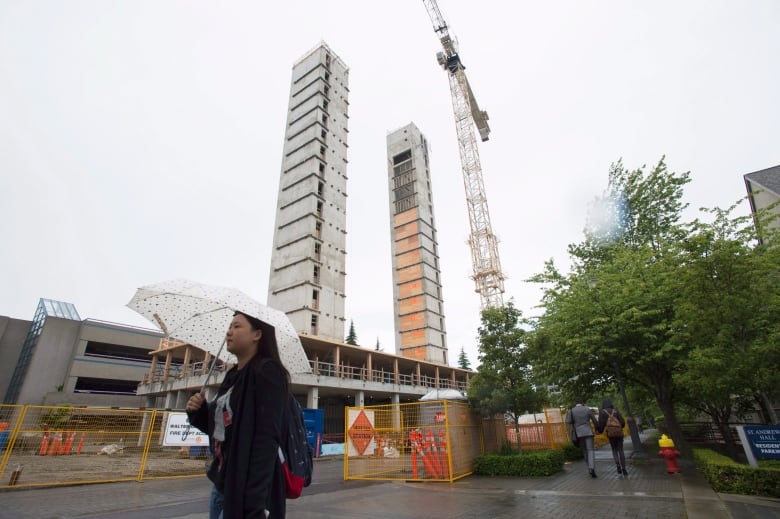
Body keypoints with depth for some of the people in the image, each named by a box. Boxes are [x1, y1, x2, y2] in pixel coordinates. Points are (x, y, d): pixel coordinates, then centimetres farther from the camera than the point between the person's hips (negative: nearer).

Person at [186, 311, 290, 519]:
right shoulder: (232, 375, 9)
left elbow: (267, 438, -22)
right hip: (222, 483, 8)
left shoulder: (267, 371, -16)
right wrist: (198, 411, 0)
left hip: (249, 489, -8)